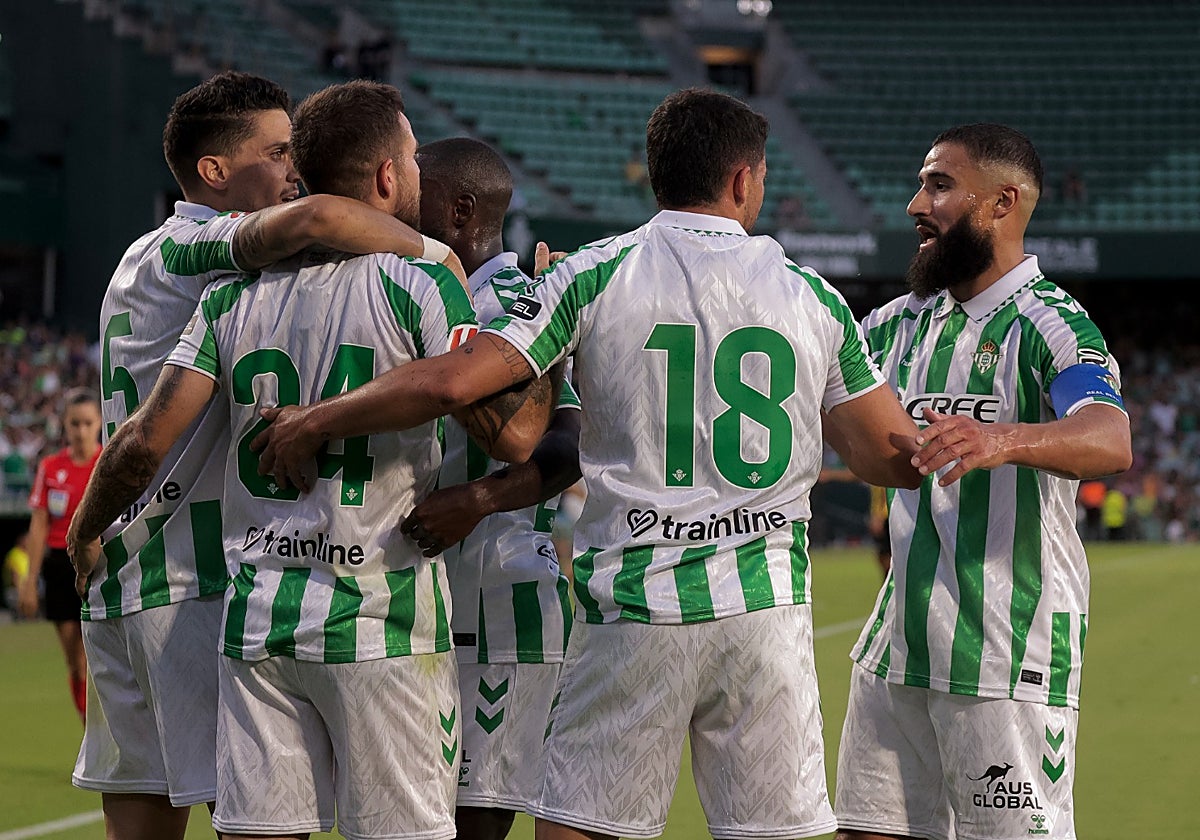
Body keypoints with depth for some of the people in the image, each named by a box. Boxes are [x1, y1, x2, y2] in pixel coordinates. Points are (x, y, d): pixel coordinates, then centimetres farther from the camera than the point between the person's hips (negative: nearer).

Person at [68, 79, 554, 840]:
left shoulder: (236, 293, 7)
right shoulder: (416, 282, -6)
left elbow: (147, 441, 2)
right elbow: (512, 435, -13)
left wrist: (83, 535, 19)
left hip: (258, 617, 4)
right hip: (382, 620, -4)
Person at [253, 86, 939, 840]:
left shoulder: (596, 275, -1)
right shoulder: (812, 297, 6)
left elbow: (449, 382, -10)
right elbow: (898, 458, 10)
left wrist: (312, 422, 3)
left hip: (633, 607, -2)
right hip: (767, 609, 2)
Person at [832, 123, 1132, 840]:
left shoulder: (1048, 322, -9)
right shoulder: (901, 323, 16)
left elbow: (1110, 442, -26)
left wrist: (1004, 441, -44)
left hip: (1007, 654, -7)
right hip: (899, 644, 7)